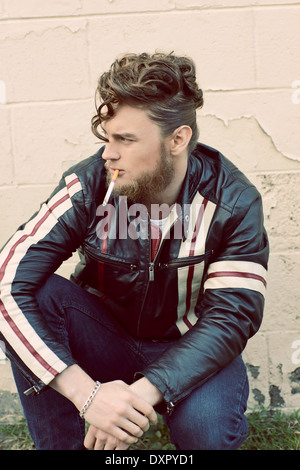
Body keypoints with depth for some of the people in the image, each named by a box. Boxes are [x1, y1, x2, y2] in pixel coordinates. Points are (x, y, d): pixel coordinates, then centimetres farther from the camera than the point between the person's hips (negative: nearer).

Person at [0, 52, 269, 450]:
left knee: (208, 428, -33)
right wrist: (85, 392, -37)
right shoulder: (87, 186, -18)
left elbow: (230, 316, -20)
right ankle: (61, 444, -10)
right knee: (34, 294, -26)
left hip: (187, 349, -1)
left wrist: (144, 391, -35)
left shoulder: (233, 201, -18)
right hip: (107, 339, 2)